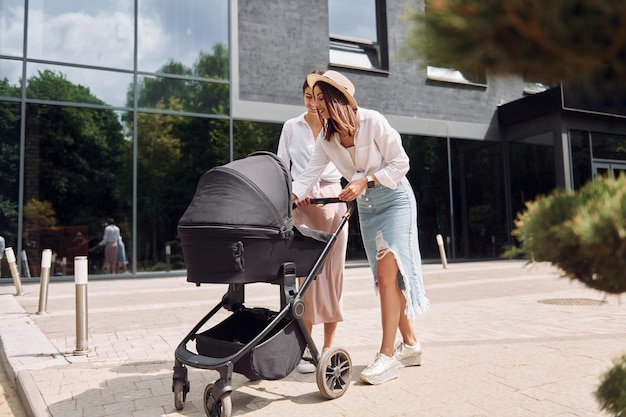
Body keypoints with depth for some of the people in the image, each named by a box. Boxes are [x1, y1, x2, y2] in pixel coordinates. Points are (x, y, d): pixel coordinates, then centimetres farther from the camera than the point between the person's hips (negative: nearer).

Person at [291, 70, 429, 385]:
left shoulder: (372, 122, -17)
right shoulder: (327, 140, 0)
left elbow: (400, 163, -15)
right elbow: (308, 176, -8)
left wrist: (365, 181, -23)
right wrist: (291, 194, -27)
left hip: (395, 199, -6)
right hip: (365, 206, 6)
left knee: (387, 272, -14)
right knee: (386, 276, 7)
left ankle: (387, 356, -8)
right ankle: (410, 344, 19)